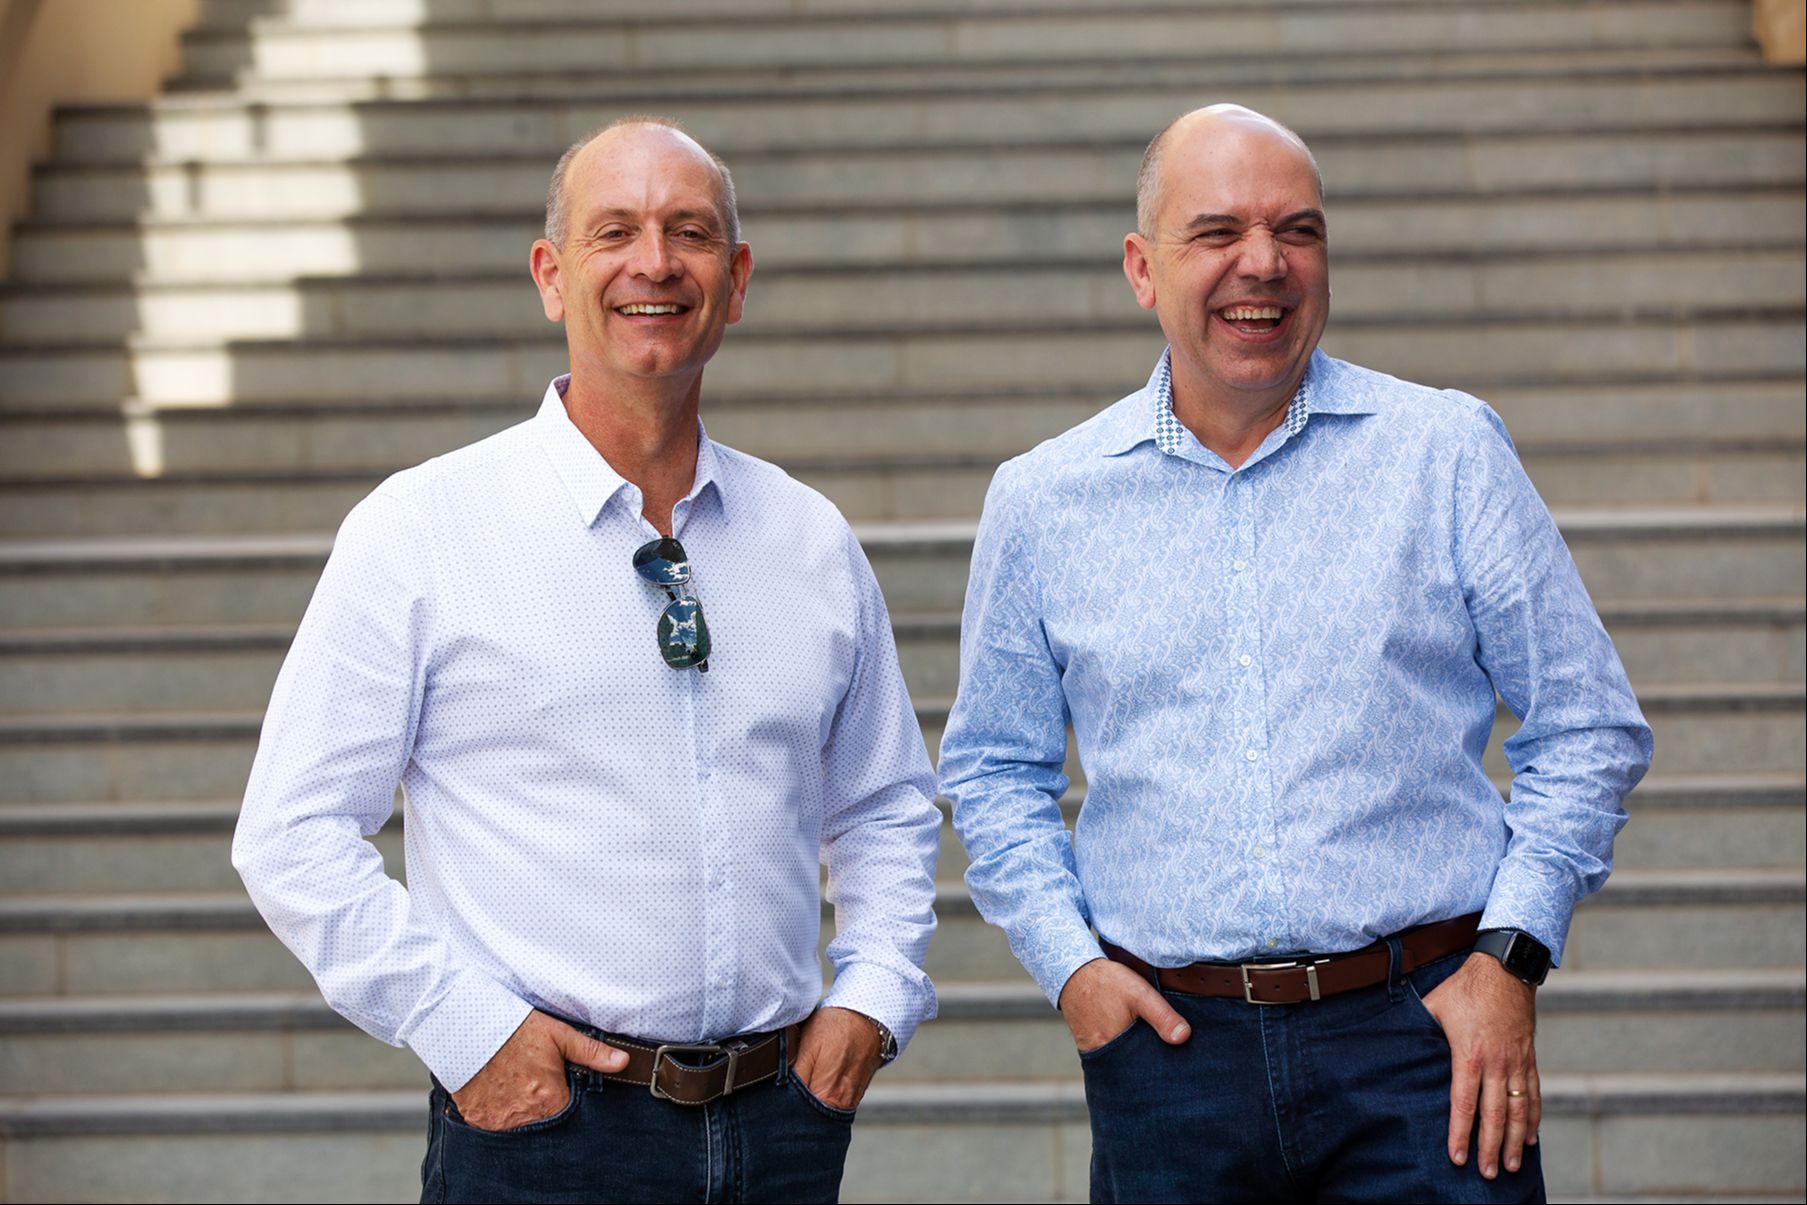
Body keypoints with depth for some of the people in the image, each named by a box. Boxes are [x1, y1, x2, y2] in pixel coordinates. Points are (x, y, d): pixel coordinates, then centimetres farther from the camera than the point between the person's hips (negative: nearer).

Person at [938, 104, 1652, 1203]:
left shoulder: (1449, 452, 3)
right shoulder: (1042, 502, 7)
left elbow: (1588, 730, 6)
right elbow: (996, 769, 17)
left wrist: (1509, 954, -3)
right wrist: (1068, 962, 3)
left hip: (1420, 1034, -1)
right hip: (1170, 1041, 1)